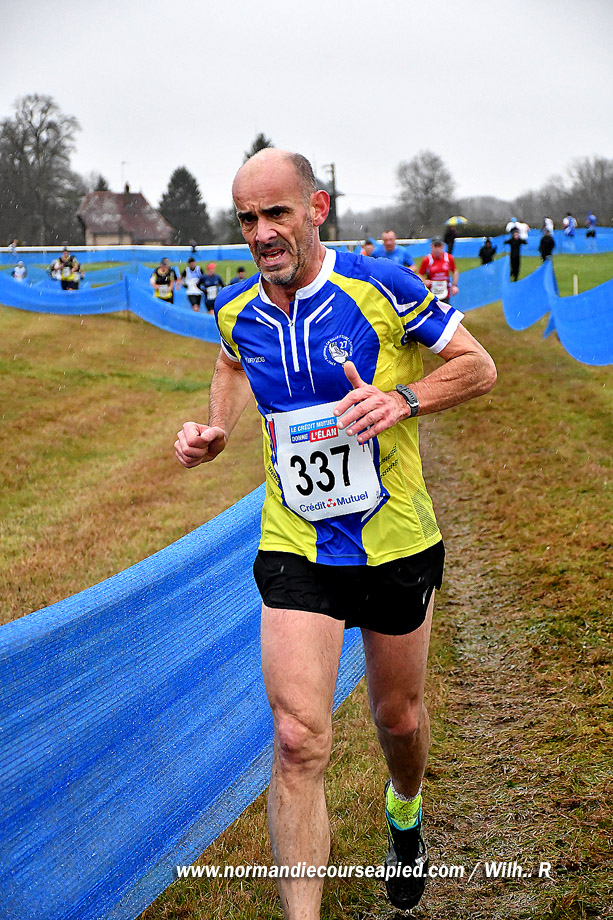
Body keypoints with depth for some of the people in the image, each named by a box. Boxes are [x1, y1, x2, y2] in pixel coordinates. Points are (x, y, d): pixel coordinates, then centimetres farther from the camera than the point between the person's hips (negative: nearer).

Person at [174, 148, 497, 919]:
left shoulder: (380, 287, -15)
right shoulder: (236, 312, -3)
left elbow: (478, 366, -6)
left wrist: (402, 399, -23)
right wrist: (216, 429, 4)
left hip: (397, 544, -1)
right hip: (294, 552, 1)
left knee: (399, 719, 18)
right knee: (299, 743, -12)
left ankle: (404, 812, 53)